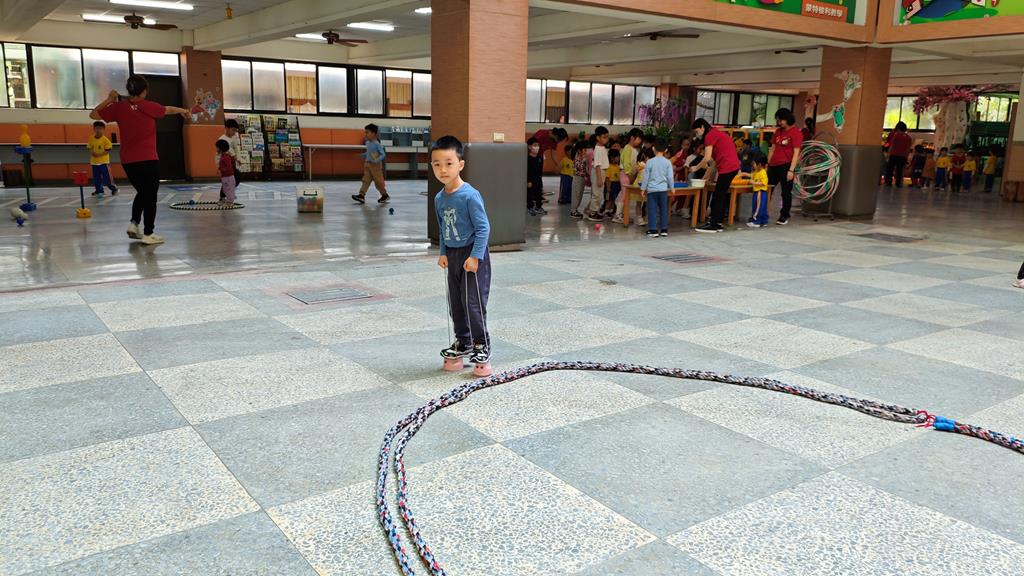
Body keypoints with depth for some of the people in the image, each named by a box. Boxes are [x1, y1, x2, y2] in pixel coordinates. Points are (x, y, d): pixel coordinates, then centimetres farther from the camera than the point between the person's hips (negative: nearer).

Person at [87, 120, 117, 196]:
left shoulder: (105, 139, -11)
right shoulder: (91, 139, 3)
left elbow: (107, 151, -12)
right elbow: (90, 149, 10)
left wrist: (99, 155, -21)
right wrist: (92, 153, -12)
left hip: (103, 161, -5)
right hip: (94, 162, 5)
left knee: (106, 177, -5)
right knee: (96, 178, 11)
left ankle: (113, 188, 13)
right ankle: (99, 191, 23)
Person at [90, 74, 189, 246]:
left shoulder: (118, 107, 1)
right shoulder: (148, 106, -6)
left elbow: (93, 114, 9)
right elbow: (168, 109, 14)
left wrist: (109, 100, 12)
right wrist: (182, 110, 33)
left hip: (127, 161, 4)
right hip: (148, 161, -4)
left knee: (142, 193, 23)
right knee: (150, 197, 4)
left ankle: (134, 224, 12)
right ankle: (148, 234, 5)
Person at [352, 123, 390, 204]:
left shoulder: (377, 144, -17)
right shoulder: (368, 143, 6)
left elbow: (383, 154, -19)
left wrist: (377, 160, -32)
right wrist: (362, 155, 11)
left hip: (376, 165, -7)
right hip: (368, 164, 7)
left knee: (378, 181, 3)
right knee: (366, 180, 0)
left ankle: (385, 195, 20)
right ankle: (361, 195, -5)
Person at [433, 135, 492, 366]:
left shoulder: (470, 195, -19)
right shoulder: (439, 198, 4)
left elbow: (483, 227, -18)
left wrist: (475, 256, -21)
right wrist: (443, 253, 8)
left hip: (472, 255, -8)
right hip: (452, 255, 8)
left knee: (473, 301, -5)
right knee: (455, 302, 14)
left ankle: (481, 345, 10)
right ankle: (463, 341, 29)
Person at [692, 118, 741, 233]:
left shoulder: (709, 136, -7)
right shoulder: (717, 133, 22)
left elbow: (707, 158, -13)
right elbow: (714, 159, 21)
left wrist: (696, 168, 3)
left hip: (727, 167, -10)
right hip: (733, 166, 10)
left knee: (718, 197, -5)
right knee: (722, 196, 14)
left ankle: (712, 225, -3)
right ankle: (718, 223, 18)